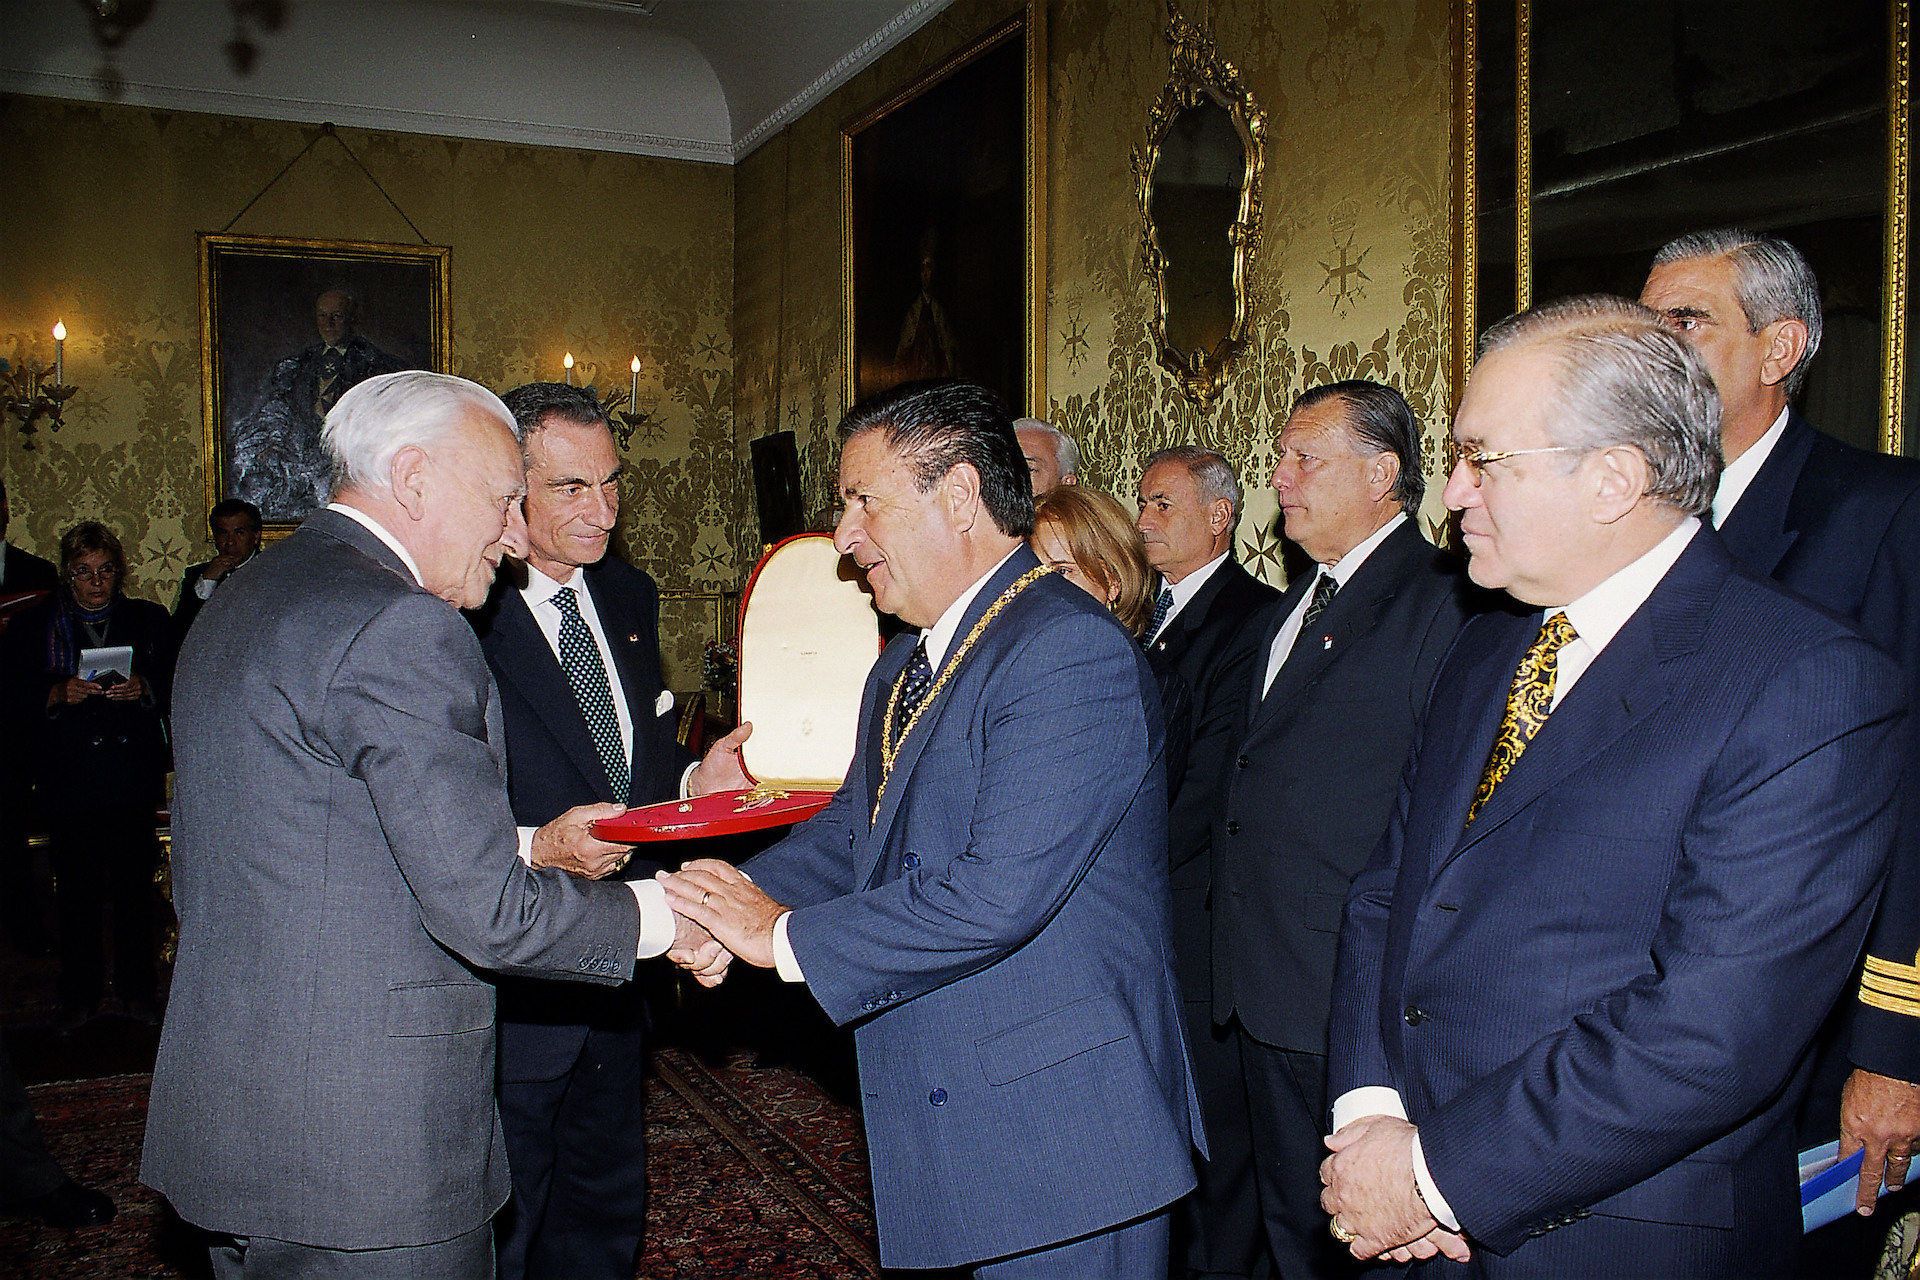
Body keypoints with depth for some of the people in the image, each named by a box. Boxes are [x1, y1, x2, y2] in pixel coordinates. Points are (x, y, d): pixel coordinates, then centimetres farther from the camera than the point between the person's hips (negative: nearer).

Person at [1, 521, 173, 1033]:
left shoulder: (148, 620, 9)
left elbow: (175, 688, 5)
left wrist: (142, 688, -15)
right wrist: (58, 694, -17)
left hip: (136, 779, 1)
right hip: (69, 784, 0)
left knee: (136, 889, 5)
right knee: (76, 893, 3)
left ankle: (138, 990, 18)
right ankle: (82, 995, 16)